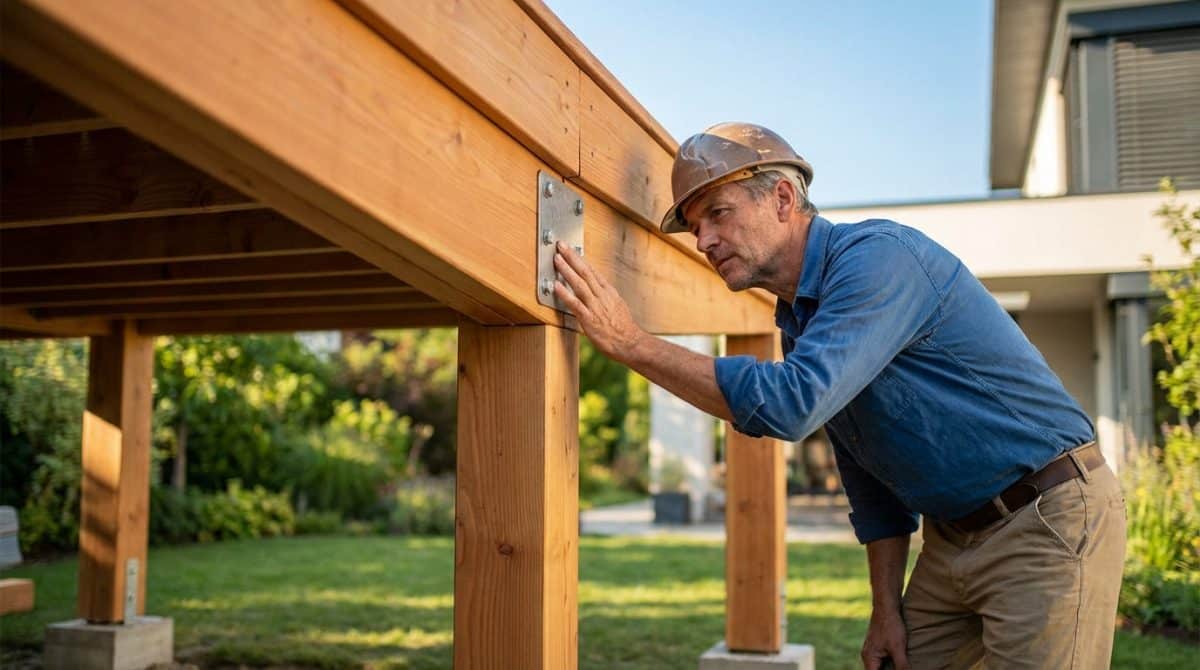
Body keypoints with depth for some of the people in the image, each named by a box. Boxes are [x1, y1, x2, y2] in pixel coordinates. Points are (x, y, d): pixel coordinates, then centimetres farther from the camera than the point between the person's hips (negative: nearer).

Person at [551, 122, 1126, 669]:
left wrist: (631, 343, -28)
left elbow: (789, 403, -33)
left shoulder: (879, 254, -20)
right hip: (953, 538, 8)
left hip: (1050, 525, -8)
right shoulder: (798, 321, 8)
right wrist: (886, 609, 11)